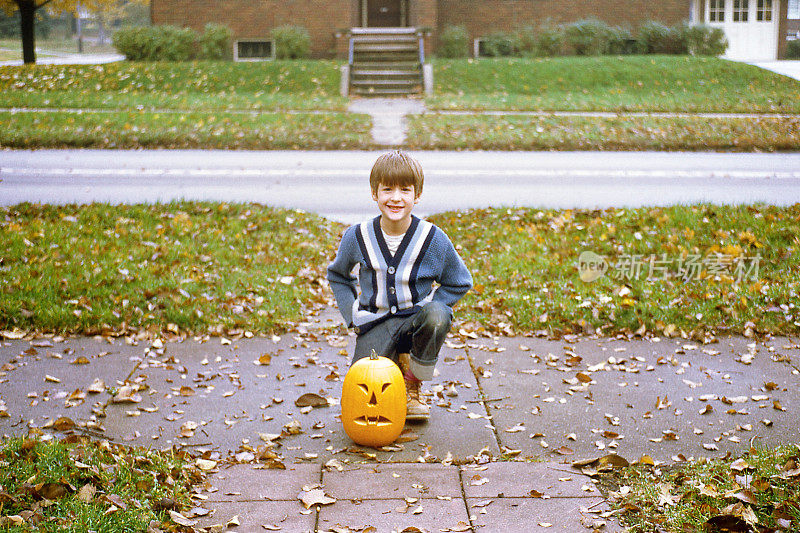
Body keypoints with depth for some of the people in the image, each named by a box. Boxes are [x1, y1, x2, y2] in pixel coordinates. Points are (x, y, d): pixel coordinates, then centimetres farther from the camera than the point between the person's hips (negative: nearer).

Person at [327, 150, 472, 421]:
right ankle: (395, 361, 20)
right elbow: (338, 276, 15)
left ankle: (413, 385, -8)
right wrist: (352, 314, 3)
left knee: (437, 317, -38)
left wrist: (429, 307, -10)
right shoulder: (357, 237, -5)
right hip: (375, 324, 0)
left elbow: (459, 283, 4)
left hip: (415, 318, 0)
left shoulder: (433, 239, -10)